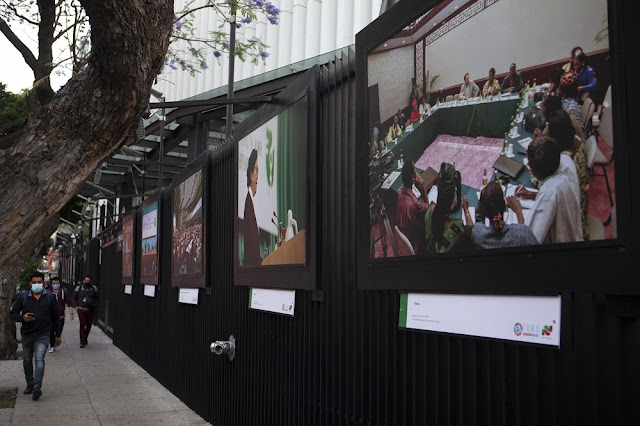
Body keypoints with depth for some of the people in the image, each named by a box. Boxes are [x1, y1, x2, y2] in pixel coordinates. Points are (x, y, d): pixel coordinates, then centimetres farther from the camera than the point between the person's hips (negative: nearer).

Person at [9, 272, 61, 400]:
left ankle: (37, 387, -24)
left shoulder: (49, 298, 2)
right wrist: (22, 318, -19)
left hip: (43, 334, -2)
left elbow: (56, 316, 10)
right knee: (27, 361, 12)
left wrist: (58, 335, 11)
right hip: (27, 334, 3)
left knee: (39, 359, -16)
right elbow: (13, 314, 4)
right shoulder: (23, 298, 1)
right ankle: (29, 385, 28)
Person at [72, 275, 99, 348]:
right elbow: (74, 298, 11)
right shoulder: (79, 288, 1)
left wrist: (95, 306, 5)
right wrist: (76, 307, 2)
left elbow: (96, 298, 16)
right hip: (81, 310, -2)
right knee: (82, 325, -7)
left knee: (89, 325, 6)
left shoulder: (94, 288, 5)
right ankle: (82, 341, 0)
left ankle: (85, 337, 30)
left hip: (90, 310, 2)